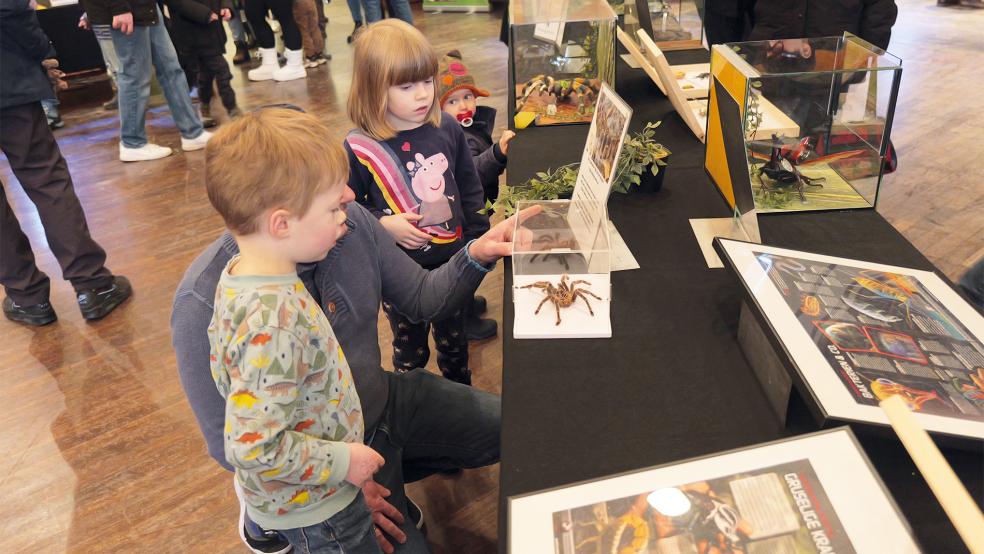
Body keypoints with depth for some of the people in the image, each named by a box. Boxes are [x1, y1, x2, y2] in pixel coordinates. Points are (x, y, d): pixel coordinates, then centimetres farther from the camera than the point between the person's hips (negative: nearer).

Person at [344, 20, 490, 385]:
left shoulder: (447, 129, -8)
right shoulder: (359, 148, -17)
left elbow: (470, 191, 2)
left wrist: (478, 243, 3)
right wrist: (382, 223, -22)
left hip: (452, 262, 3)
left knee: (454, 340, 24)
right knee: (409, 348, 19)